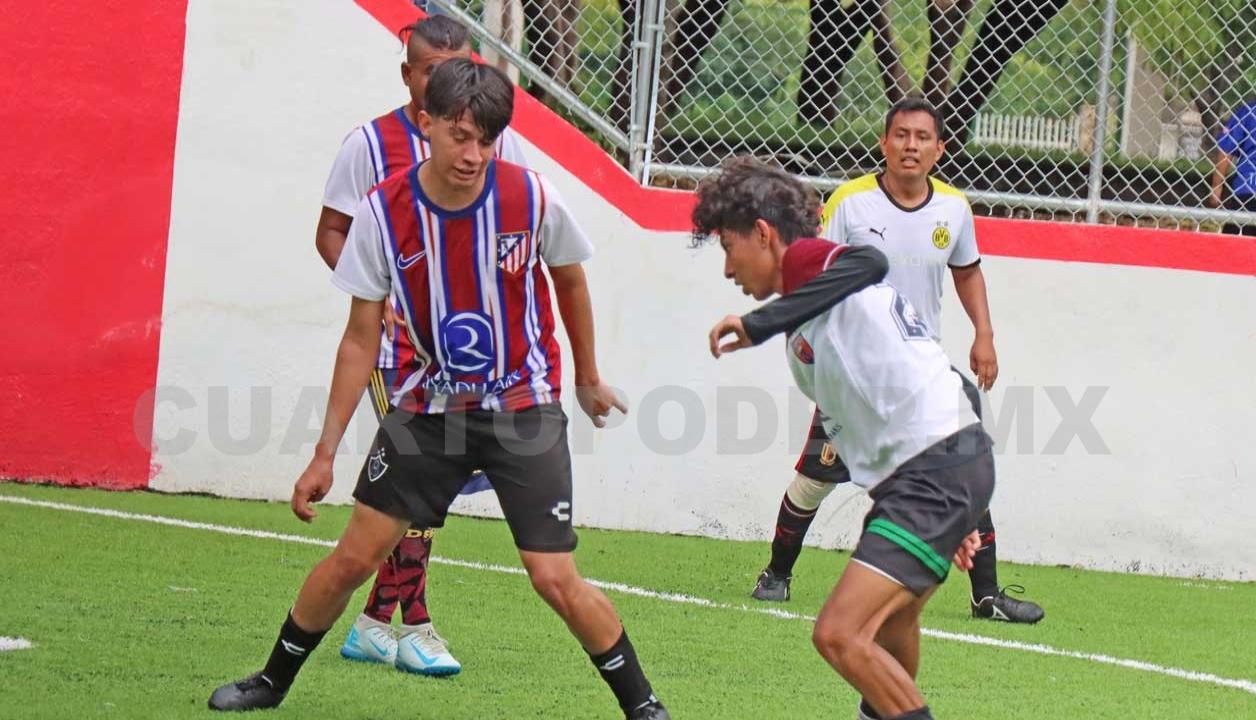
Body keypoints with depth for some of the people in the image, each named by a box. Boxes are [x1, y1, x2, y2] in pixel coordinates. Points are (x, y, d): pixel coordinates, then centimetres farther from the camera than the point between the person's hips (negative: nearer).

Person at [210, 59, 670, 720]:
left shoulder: (531, 198, -15)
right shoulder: (383, 213, -13)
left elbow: (569, 281, 6)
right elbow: (361, 339, -4)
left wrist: (587, 377, 18)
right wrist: (325, 454, -4)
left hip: (524, 407, -2)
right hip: (430, 405, 2)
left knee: (555, 579, -10)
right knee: (354, 556, 1)